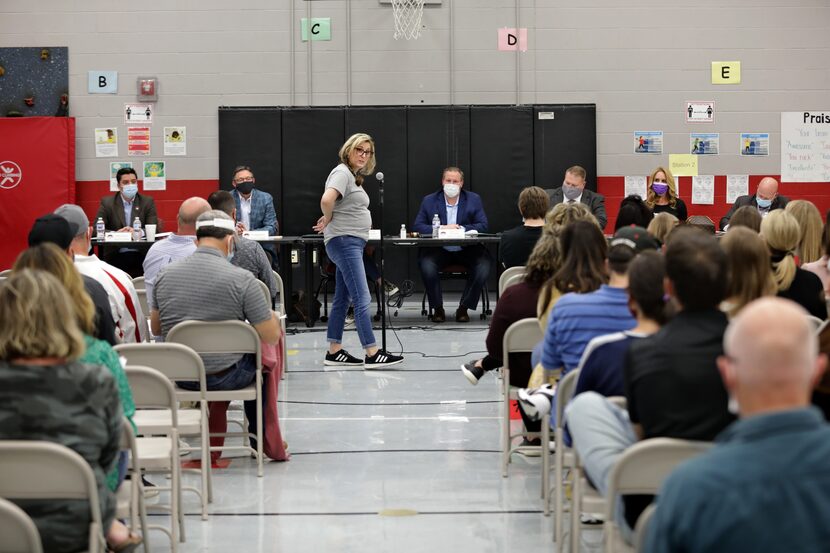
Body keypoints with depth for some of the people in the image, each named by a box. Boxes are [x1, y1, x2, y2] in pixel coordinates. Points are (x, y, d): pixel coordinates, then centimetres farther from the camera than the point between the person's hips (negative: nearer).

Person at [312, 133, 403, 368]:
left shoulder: (353, 176, 19)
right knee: (362, 299, -14)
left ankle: (334, 352, 15)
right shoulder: (342, 172, -11)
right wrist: (328, 220, -10)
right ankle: (372, 353, -17)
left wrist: (327, 221, 15)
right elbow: (327, 199, -28)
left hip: (353, 243, 11)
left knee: (342, 299, 11)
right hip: (344, 241, -11)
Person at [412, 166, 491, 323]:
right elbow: (417, 226, 0)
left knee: (483, 267, -28)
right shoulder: (429, 201, 6)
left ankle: (464, 308, -11)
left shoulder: (474, 199, 6)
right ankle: (437, 308, -13)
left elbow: (483, 226, 0)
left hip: (467, 250, 0)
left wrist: (461, 228, -16)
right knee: (427, 266, -32)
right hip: (439, 250, 0)